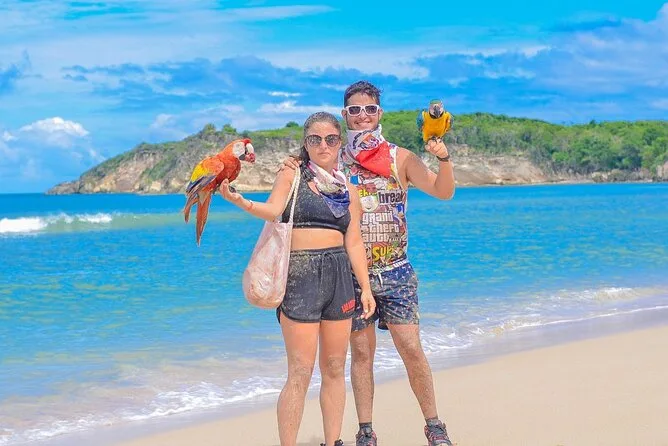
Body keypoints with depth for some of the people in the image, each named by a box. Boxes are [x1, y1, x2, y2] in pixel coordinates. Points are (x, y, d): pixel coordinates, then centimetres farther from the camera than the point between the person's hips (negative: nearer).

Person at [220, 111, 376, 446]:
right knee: (300, 374, -8)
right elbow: (273, 211, -14)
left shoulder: (348, 190, 15)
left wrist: (366, 288, 7)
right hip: (300, 276, -5)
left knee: (335, 369, 9)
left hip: (339, 276, 5)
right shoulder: (291, 176, 3)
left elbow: (354, 243, 13)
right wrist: (240, 201, -33)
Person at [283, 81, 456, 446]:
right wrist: (293, 173, -18)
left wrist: (444, 159, -26)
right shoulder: (333, 160, 3)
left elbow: (443, 192, -7)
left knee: (411, 349, -5)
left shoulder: (400, 158, 0)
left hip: (395, 272, -1)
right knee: (361, 352, 6)